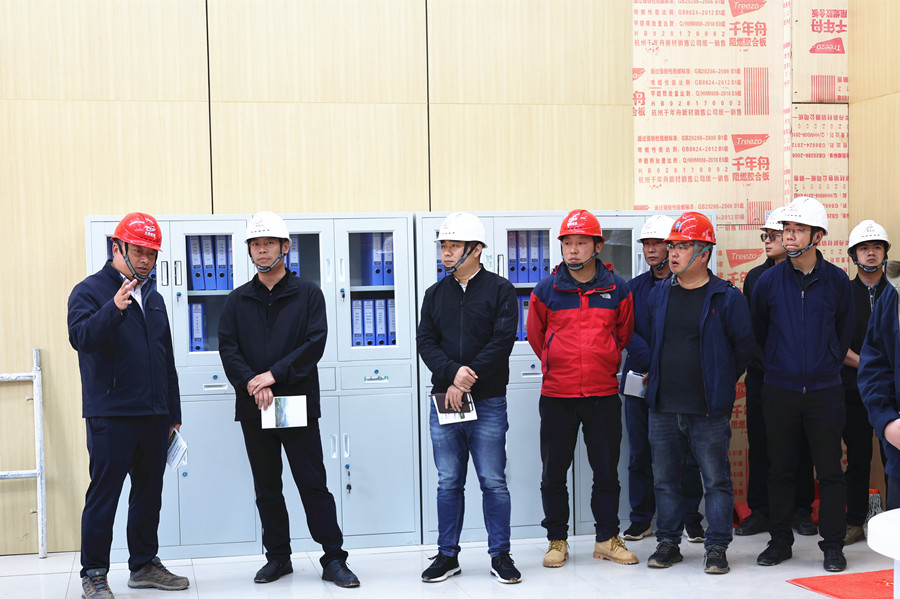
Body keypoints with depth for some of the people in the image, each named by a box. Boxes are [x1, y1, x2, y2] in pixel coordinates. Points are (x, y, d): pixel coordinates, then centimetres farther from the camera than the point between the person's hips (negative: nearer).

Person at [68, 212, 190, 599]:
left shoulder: (153, 298, 17)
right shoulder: (90, 291, -3)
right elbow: (80, 337, -21)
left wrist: (173, 413, 19)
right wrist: (115, 308, -36)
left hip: (153, 415, 7)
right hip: (111, 416, -7)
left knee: (149, 493, 12)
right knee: (104, 494, -3)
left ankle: (144, 565, 23)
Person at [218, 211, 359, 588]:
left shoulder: (307, 294, 3)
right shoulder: (238, 300, 10)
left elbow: (315, 344, -7)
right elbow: (228, 348, 1)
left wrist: (274, 374, -16)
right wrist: (252, 384, -15)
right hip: (253, 408, 3)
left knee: (313, 484, -2)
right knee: (266, 488, 10)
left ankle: (333, 559, 3)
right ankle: (278, 557, 21)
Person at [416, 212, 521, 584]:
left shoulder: (500, 290, 0)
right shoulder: (435, 294, 12)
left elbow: (502, 341, -9)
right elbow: (425, 342, 4)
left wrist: (465, 382, -14)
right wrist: (453, 372, -15)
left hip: (487, 403, -3)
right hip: (443, 401, 3)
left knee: (493, 482, 1)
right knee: (449, 483, 8)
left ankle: (500, 554, 13)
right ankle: (447, 556, 18)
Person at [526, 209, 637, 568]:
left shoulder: (616, 288, 1)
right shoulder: (547, 289, -1)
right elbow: (535, 335, 13)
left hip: (603, 394, 1)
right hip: (556, 394, 0)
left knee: (606, 470, 9)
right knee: (554, 473, 6)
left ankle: (607, 538, 21)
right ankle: (557, 540, 19)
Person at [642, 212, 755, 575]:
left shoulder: (727, 297, -4)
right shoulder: (658, 296, 9)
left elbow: (744, 347, 1)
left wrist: (720, 382, 6)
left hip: (709, 409, -4)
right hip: (663, 408, 4)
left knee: (716, 481, 2)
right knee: (665, 480, 11)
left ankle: (716, 548, 11)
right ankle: (668, 543, 22)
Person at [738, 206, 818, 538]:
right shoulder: (755, 277, 9)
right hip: (760, 375, 3)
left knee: (800, 445, 6)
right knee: (759, 445, 5)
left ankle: (801, 510, 17)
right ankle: (760, 510, 14)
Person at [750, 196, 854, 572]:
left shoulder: (836, 280, 0)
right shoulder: (768, 281, 0)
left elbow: (845, 332, 12)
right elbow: (758, 333, 13)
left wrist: (828, 365, 13)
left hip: (824, 390, -1)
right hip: (779, 391, 1)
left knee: (830, 470, 2)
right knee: (780, 469, 8)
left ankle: (833, 545, 14)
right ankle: (780, 541, 20)